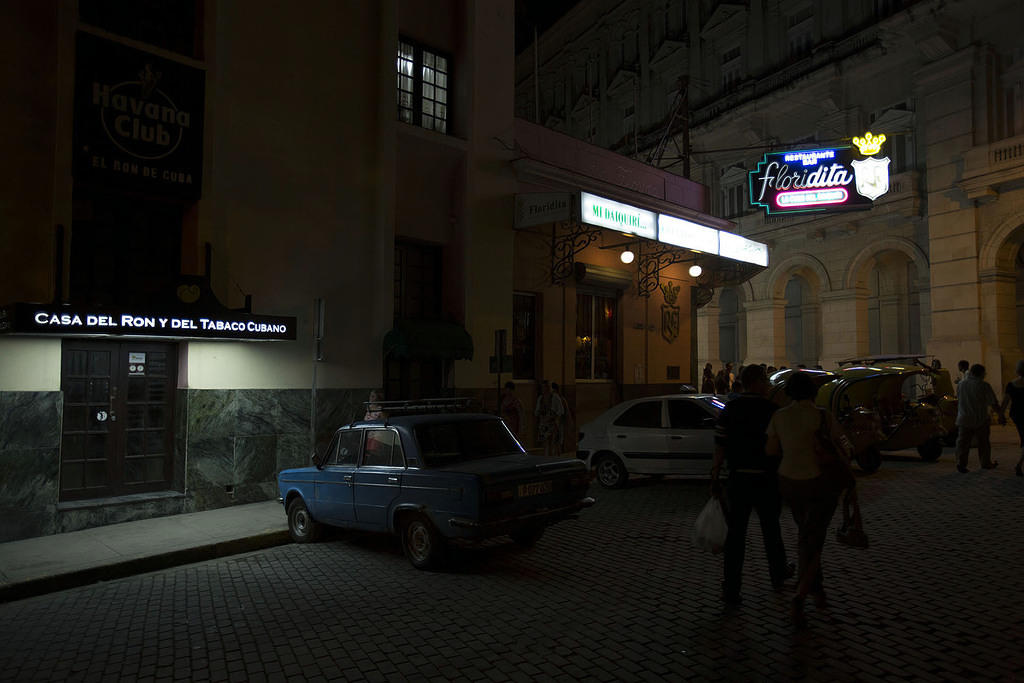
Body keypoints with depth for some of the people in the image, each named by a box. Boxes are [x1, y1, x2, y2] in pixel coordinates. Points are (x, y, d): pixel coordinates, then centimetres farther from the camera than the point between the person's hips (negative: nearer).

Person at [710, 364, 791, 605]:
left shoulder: (730, 409, -3)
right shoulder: (771, 410, -9)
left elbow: (720, 447, -6)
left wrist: (714, 478, 0)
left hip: (738, 479, 1)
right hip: (766, 479, -1)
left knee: (736, 534, 4)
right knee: (771, 530, 19)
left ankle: (731, 590, 3)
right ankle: (778, 576, 40)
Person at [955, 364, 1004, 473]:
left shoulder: (960, 385, 3)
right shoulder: (984, 386, -11)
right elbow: (994, 404, -9)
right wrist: (1001, 415, 1)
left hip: (964, 420, 2)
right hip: (981, 419, -2)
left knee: (963, 442, 3)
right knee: (984, 443, 15)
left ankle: (961, 463, -10)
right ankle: (986, 463, 28)